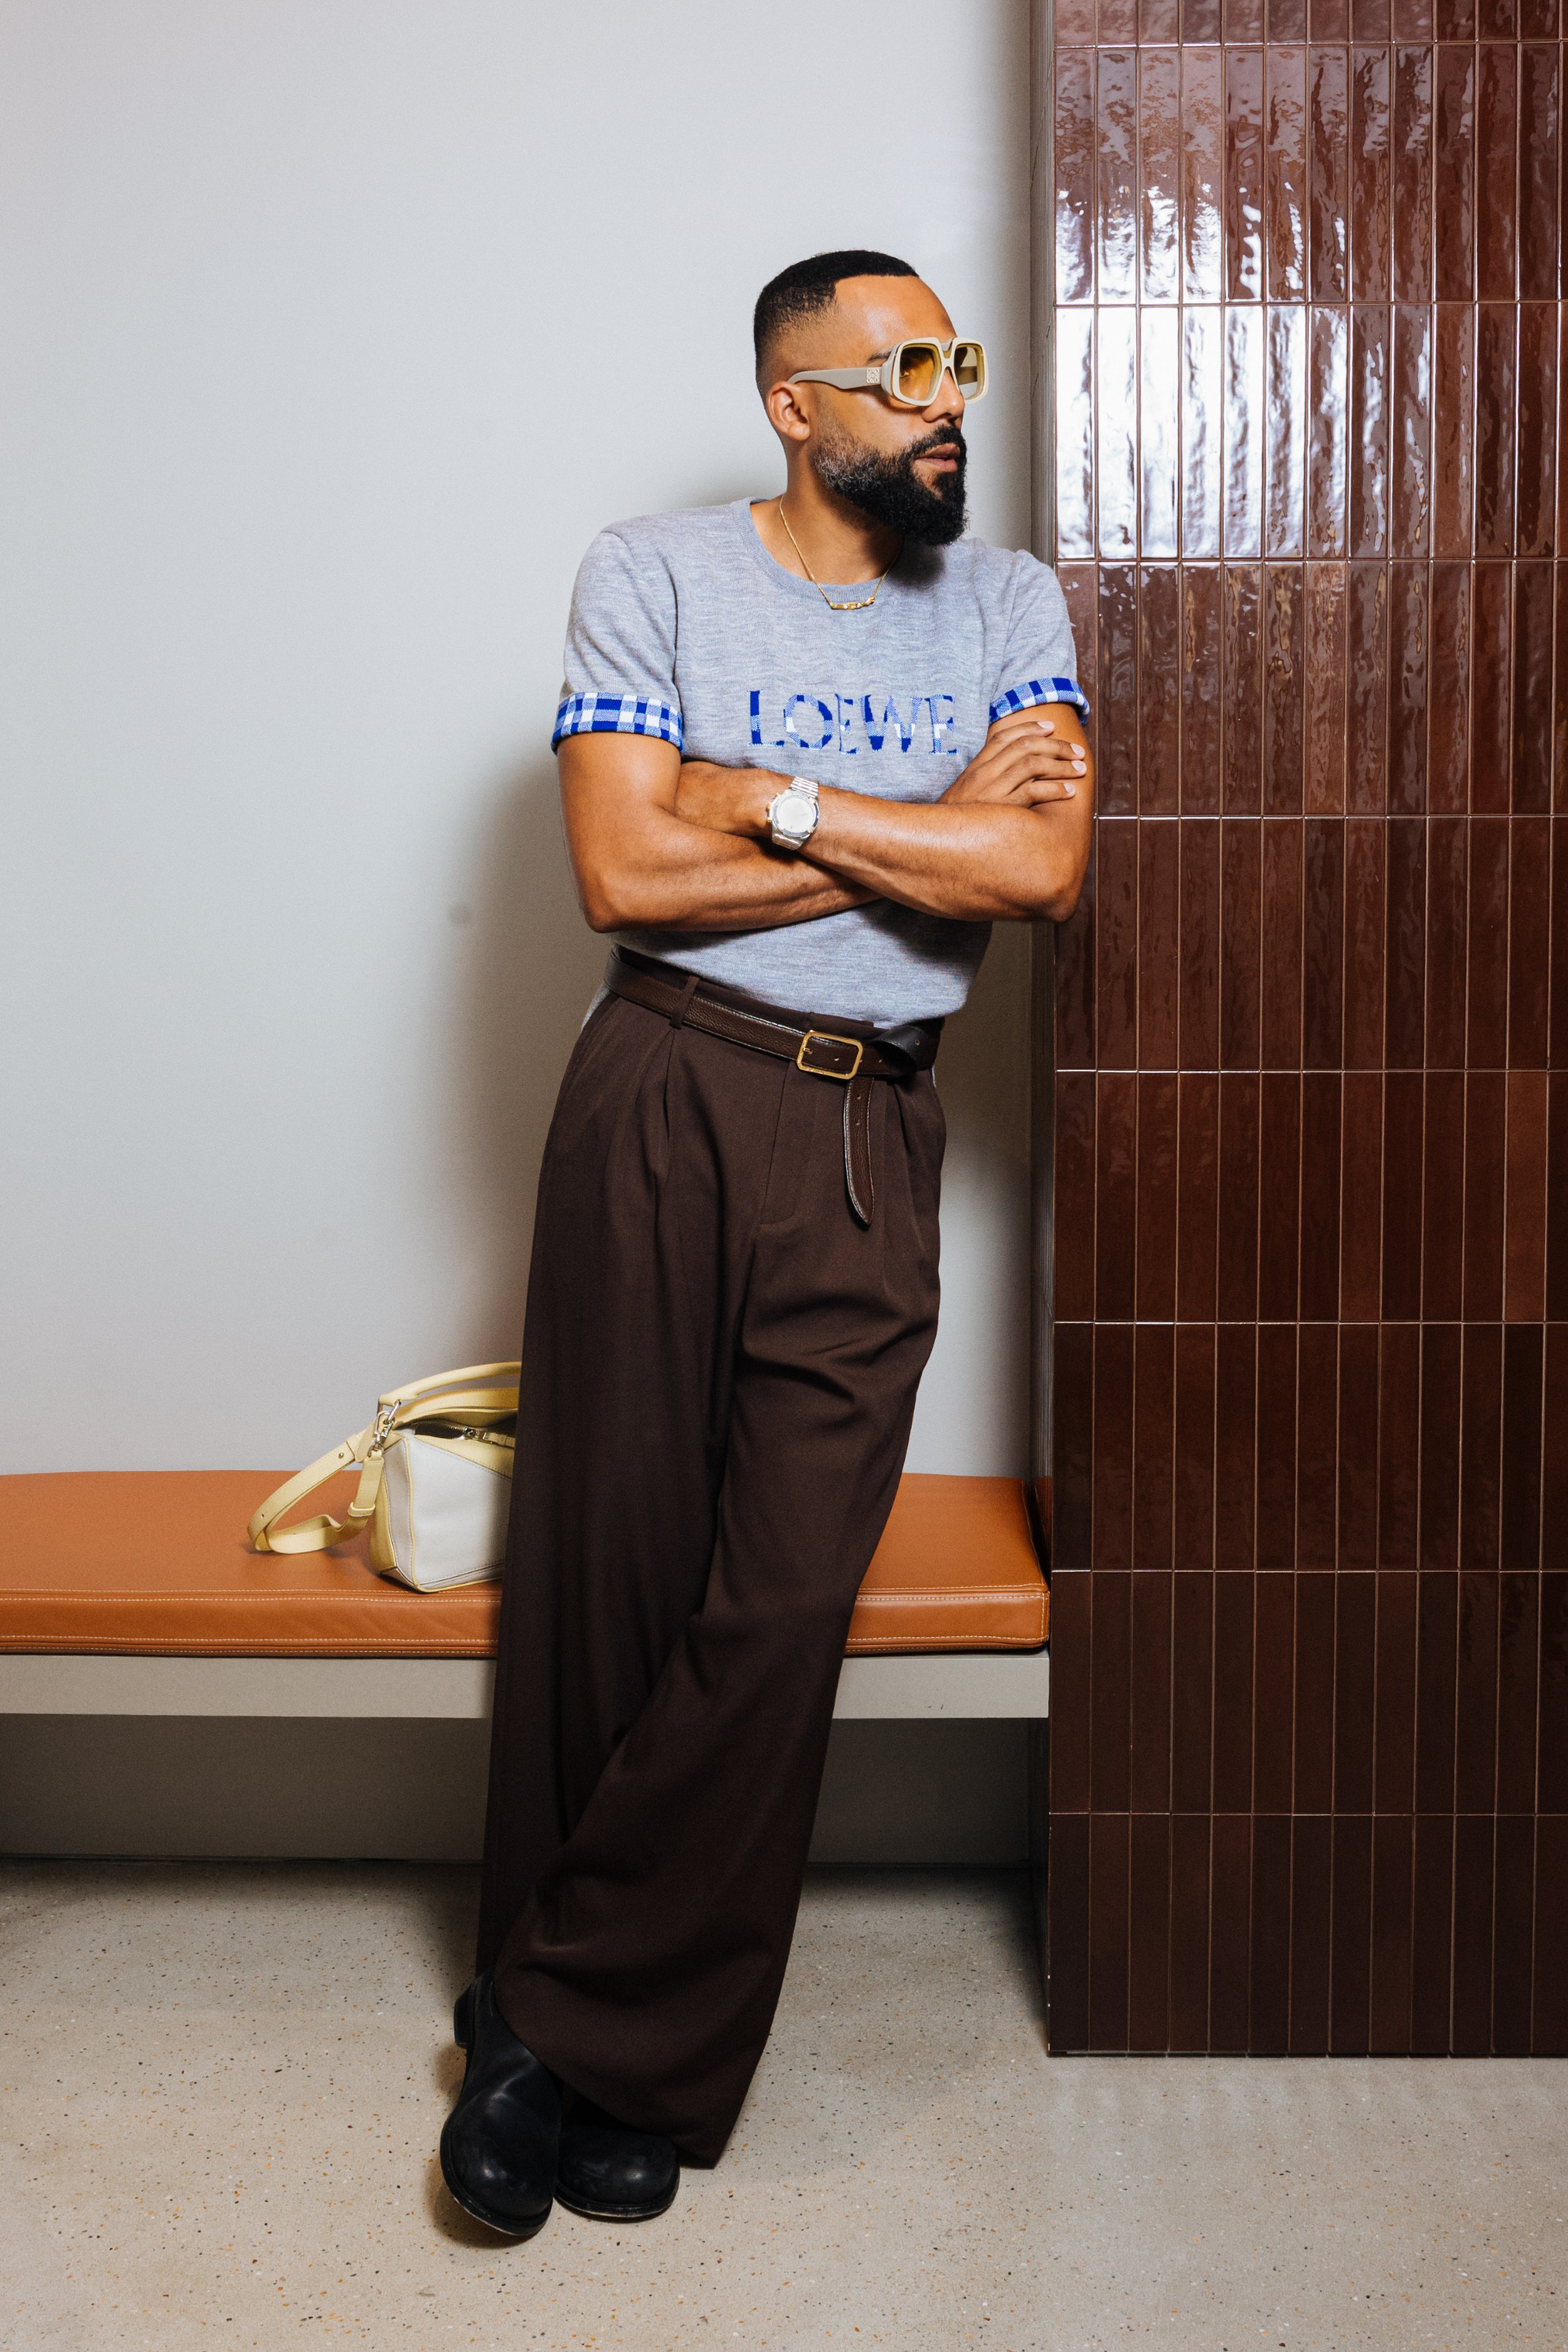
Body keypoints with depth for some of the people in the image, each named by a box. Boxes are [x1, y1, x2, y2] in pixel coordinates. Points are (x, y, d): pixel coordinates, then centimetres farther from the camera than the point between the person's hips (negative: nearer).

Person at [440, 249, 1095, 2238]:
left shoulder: (1005, 603, 11)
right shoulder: (652, 577, 3)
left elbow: (1046, 868, -5)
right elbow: (625, 872, -9)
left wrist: (775, 801, -9)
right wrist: (930, 834, -6)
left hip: (872, 1134, 2)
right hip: (666, 1099, -2)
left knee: (784, 1604, -3)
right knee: (609, 1564, 3)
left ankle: (567, 2030, 14)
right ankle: (616, 2052, 23)